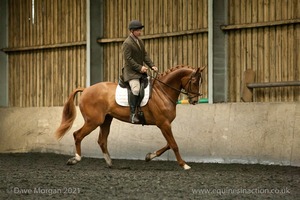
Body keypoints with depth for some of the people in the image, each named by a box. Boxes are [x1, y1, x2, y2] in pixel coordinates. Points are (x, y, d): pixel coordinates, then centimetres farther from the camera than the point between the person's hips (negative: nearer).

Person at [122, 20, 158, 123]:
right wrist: (139, 68, -20)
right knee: (136, 89, -29)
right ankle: (132, 113, -29)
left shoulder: (140, 41, 15)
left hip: (141, 70, 10)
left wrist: (151, 66, 2)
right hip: (131, 72, -9)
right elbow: (128, 59, -18)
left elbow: (145, 55, 15)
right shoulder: (127, 43, -13)